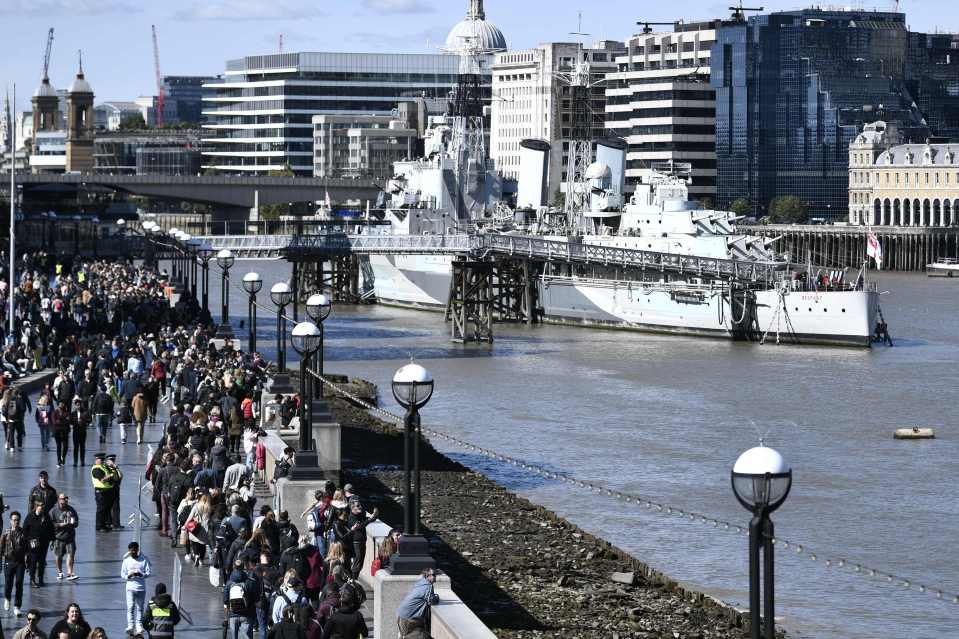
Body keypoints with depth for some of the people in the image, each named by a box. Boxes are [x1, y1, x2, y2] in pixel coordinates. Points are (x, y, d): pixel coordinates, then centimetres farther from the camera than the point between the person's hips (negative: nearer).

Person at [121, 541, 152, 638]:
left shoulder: (144, 559, 2)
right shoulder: (126, 561, 5)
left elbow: (148, 572, 0)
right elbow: (122, 575, 6)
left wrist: (140, 574, -19)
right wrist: (129, 575, -16)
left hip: (141, 587, 0)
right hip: (130, 587, 0)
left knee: (140, 608, 5)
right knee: (130, 607, -11)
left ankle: (139, 626, 9)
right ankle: (130, 626, -16)